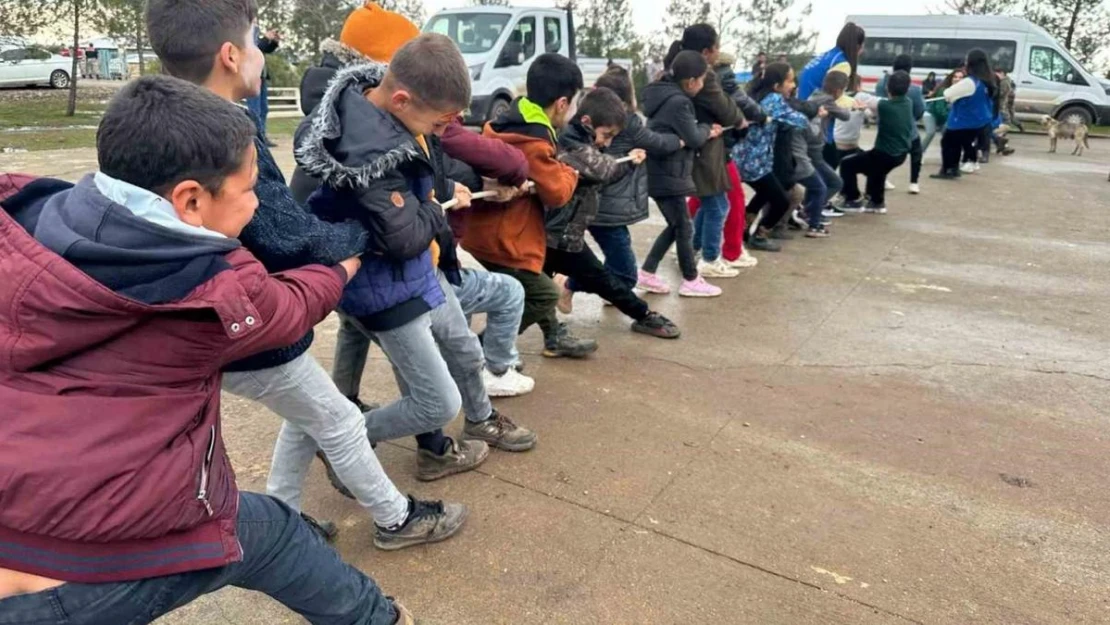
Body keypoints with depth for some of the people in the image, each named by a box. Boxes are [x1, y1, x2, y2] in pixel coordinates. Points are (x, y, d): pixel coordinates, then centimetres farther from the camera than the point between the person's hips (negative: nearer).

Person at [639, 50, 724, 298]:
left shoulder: (665, 95, 12)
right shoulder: (678, 102, -19)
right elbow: (693, 139, -15)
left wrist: (705, 132, 7)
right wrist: (707, 129, 5)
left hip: (660, 173, 10)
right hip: (669, 176, -10)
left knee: (675, 225, 17)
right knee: (684, 228, 3)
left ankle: (647, 273, 19)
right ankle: (691, 281, 15)